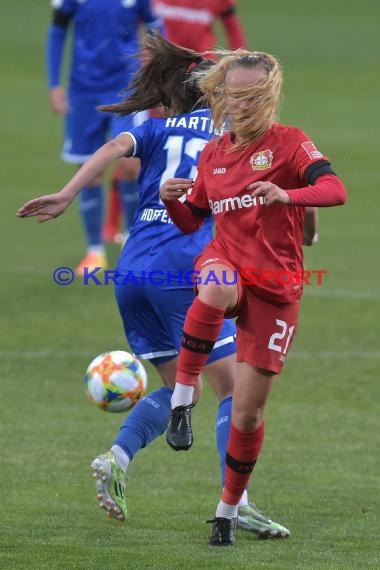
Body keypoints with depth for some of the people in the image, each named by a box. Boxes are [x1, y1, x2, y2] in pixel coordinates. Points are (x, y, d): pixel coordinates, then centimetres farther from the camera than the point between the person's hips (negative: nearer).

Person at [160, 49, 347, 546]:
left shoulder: (289, 143, -5)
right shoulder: (213, 154, 9)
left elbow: (335, 189, -21)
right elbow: (190, 222, 18)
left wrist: (287, 195, -40)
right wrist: (172, 201, -5)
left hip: (275, 285, -2)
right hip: (226, 261, 2)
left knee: (248, 410, 0)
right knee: (218, 291, -40)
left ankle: (229, 509, 19)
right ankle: (182, 398, -29)